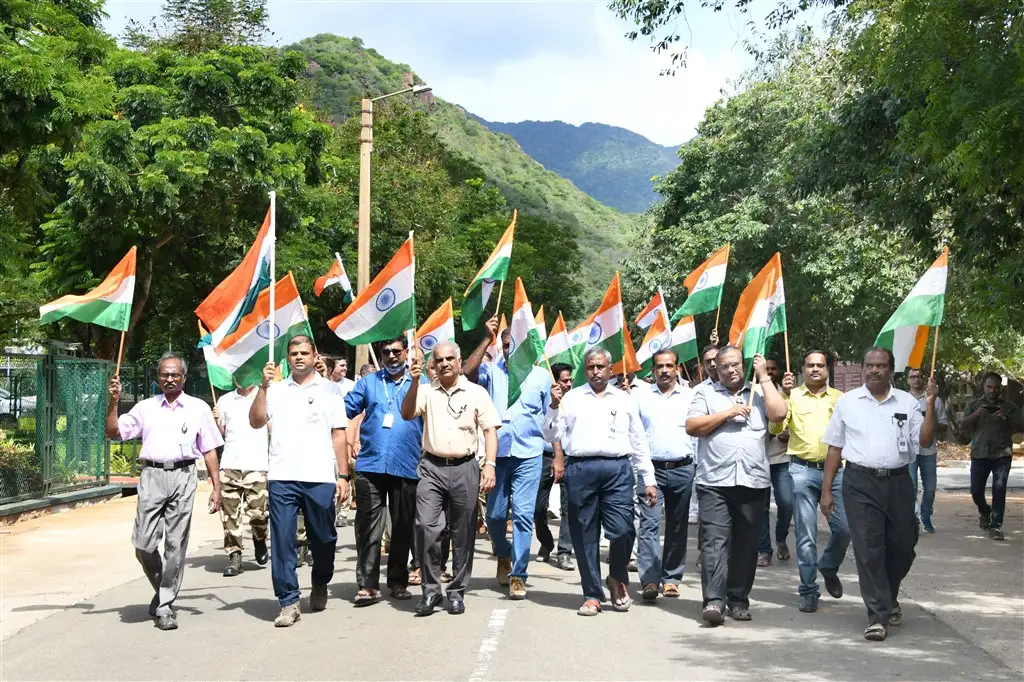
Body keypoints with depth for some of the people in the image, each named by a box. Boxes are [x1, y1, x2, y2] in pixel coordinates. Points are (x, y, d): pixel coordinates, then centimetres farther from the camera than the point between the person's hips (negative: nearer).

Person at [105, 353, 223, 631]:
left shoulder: (199, 408, 11)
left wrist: (216, 486, 3)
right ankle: (162, 587, 22)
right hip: (152, 475, 1)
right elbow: (113, 432, 12)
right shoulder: (145, 407, 14)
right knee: (143, 543, -5)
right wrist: (113, 402, -1)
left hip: (183, 476, -1)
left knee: (176, 544, -1)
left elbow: (209, 450, 10)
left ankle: (165, 605, 8)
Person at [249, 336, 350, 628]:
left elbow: (339, 434, 7)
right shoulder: (276, 390, 12)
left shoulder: (329, 389, 10)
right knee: (282, 540, -3)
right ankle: (288, 602, 3)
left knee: (323, 539, 7)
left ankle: (320, 586, 33)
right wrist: (263, 386, -8)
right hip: (282, 478, 0)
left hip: (321, 478, 0)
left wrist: (343, 475, 1)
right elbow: (256, 421, 0)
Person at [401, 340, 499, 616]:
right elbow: (407, 414, -6)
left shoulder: (476, 393, 5)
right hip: (432, 468, 0)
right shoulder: (426, 392, 7)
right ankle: (431, 589, 0)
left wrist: (490, 464, -9)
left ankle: (457, 591, 16)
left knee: (463, 533, 4)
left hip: (465, 469, 0)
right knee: (426, 526, -12)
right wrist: (414, 382, -17)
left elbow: (490, 430, 2)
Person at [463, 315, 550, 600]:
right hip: (496, 452, 1)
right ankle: (503, 557, 34)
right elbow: (466, 373, -16)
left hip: (529, 455, -1)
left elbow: (550, 418, 15)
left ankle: (518, 574, 1)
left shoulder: (542, 376, 10)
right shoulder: (492, 371, 5)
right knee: (495, 514, 8)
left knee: (523, 514, -6)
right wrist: (486, 339, -14)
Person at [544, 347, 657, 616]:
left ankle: (618, 579, 17)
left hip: (617, 469, 0)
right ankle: (592, 594, 13)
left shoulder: (625, 400, 17)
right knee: (585, 534, 3)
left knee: (622, 530, -10)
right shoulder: (571, 398, 14)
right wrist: (554, 406, -4)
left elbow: (639, 442, 17)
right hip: (581, 470, 0)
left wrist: (649, 480, 12)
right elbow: (552, 436, 10)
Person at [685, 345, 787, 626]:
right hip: (715, 482, -2)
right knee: (714, 540, -10)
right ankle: (714, 601, -14)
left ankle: (738, 600, 14)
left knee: (746, 544, 6)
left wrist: (764, 376, 2)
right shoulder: (705, 393, 12)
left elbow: (779, 413, -3)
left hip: (753, 482, 2)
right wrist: (728, 413, -5)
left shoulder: (758, 393, 15)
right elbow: (692, 426, 0)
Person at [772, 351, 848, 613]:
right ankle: (808, 591, 10)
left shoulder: (840, 398, 11)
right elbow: (775, 428, -8)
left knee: (844, 528, -1)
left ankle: (828, 567, 29)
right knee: (806, 534, 1)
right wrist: (784, 394, -16)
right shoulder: (793, 396, 4)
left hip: (835, 469, 2)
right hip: (803, 471, -2)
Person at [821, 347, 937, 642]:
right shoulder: (847, 402, 5)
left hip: (898, 482, 2)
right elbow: (834, 448, 6)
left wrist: (930, 404, -8)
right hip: (860, 484, -2)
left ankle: (889, 597, 38)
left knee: (902, 546, 11)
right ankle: (878, 615, 1)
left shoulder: (907, 402, 8)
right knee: (868, 550, -5)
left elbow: (924, 440, 2)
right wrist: (826, 490, 3)